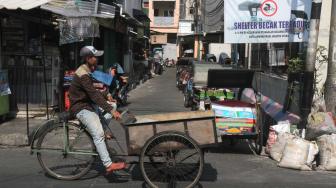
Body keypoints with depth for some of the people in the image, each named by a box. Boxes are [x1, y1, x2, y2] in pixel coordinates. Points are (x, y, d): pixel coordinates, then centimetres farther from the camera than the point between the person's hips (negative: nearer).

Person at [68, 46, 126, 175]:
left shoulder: (87, 71, 10)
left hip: (87, 104, 10)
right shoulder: (83, 74, -21)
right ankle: (109, 165, -24)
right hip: (81, 108, -10)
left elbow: (93, 91, 19)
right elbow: (94, 95, -28)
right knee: (98, 134, -22)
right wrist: (111, 110, -31)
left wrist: (106, 97, 4)